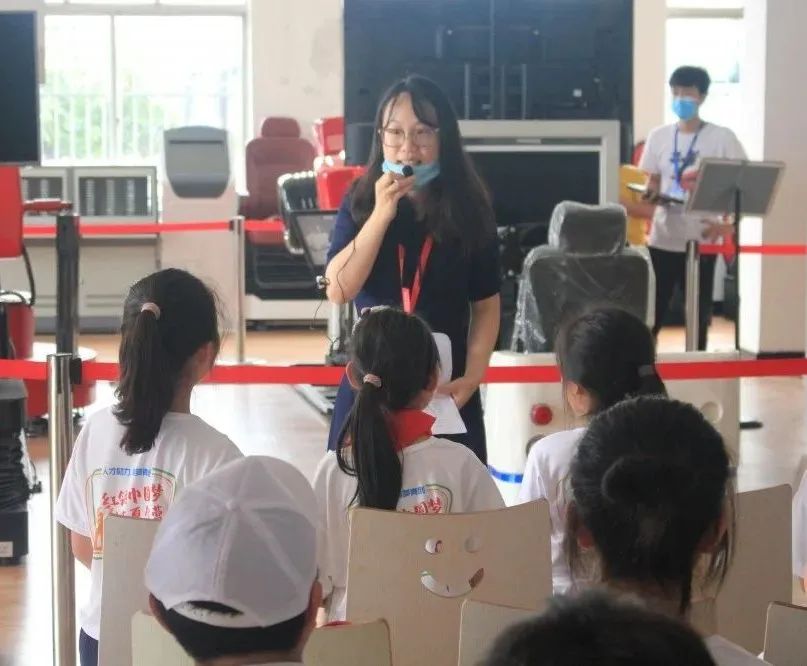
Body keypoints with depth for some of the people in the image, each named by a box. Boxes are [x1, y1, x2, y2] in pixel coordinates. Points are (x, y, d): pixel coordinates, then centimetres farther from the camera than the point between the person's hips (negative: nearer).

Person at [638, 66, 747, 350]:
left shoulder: (722, 138, -3)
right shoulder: (658, 136, 7)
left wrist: (728, 224, -18)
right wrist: (651, 196, -10)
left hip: (702, 240, -2)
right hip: (662, 239, 2)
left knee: (699, 316, 6)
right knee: (650, 314, 2)